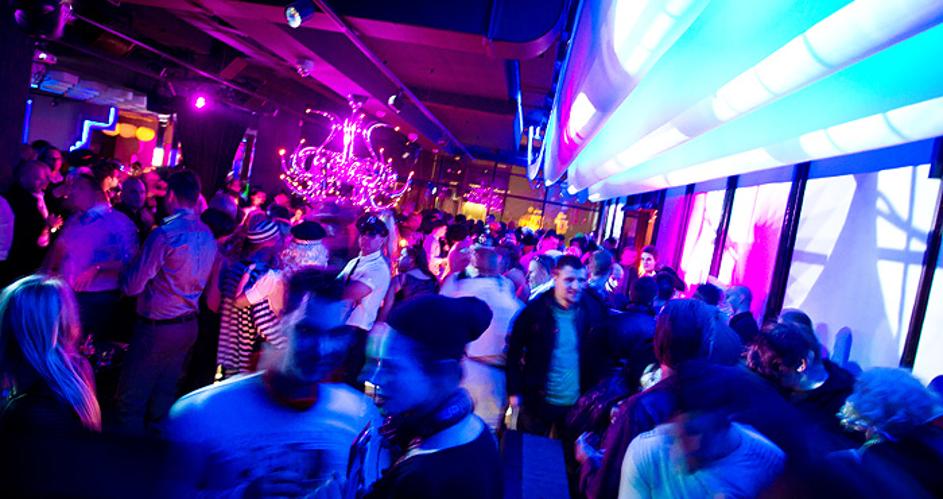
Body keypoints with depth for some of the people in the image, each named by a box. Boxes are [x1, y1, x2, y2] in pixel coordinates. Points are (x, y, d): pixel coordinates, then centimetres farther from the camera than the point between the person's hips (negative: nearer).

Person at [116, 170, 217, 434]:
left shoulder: (165, 234, -19)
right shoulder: (207, 235, 3)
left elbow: (133, 286, -14)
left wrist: (124, 273, 5)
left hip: (157, 328, -7)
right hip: (188, 325, 7)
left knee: (132, 399, 6)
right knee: (163, 397, 19)